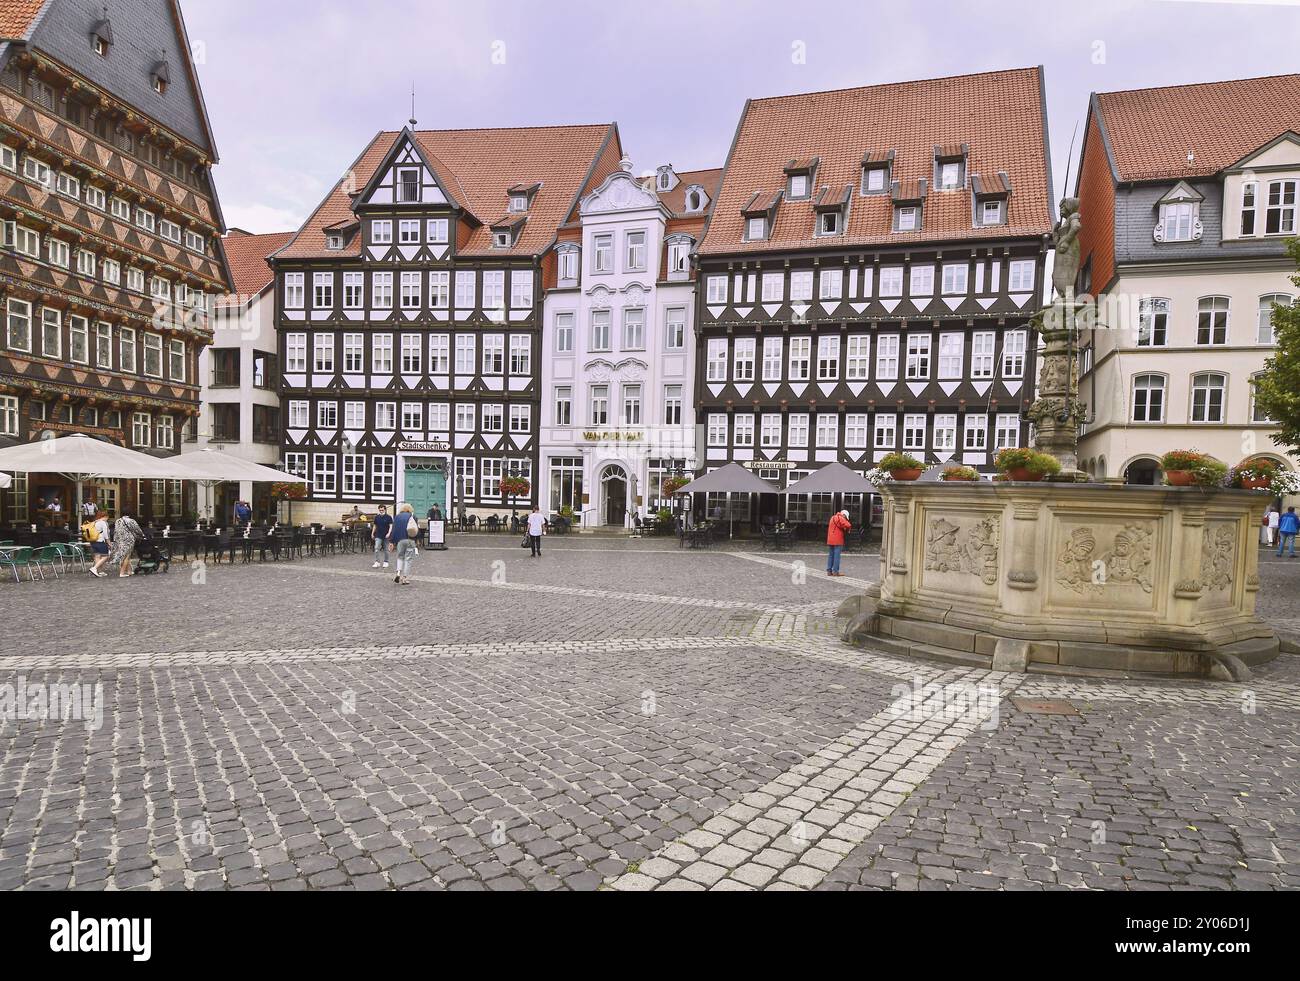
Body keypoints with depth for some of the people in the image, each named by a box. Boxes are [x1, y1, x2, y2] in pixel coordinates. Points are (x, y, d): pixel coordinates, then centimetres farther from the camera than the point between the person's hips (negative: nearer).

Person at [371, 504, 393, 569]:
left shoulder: (388, 517, -4)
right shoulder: (377, 517, 7)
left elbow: (391, 526, -6)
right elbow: (375, 526, 16)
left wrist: (388, 533, -18)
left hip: (385, 536, -2)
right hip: (378, 536, 2)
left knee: (386, 550, 7)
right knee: (376, 548, -11)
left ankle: (386, 562, 18)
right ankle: (377, 562, -12)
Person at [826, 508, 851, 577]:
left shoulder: (832, 518, 20)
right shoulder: (840, 518, -9)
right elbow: (848, 525, -21)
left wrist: (844, 529, 11)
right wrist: (847, 529, 0)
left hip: (830, 540, 8)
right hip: (837, 541, -8)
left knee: (830, 555, 10)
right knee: (837, 556, -5)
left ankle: (829, 571, 11)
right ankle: (835, 571, -6)